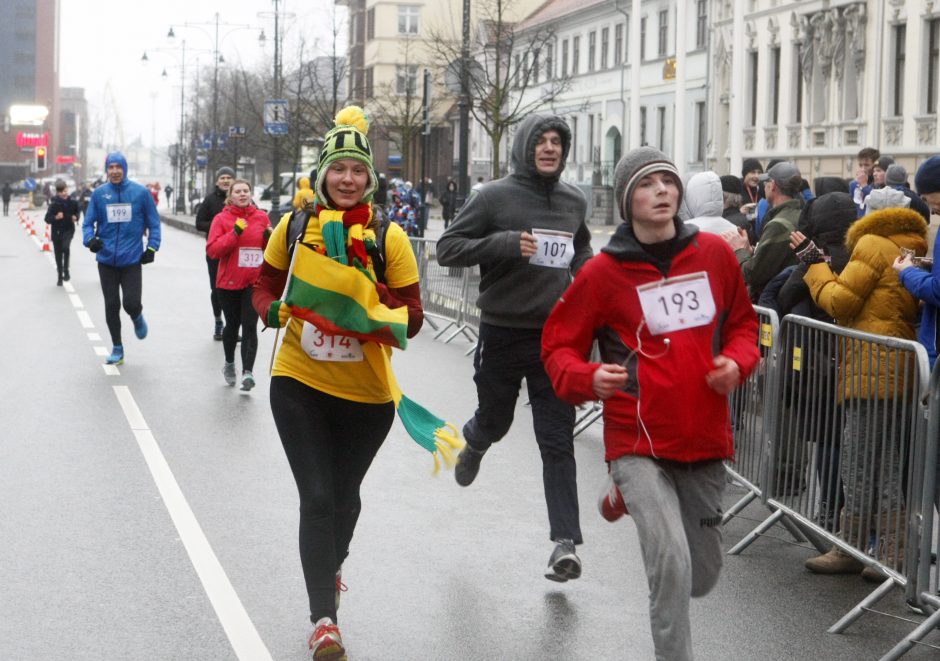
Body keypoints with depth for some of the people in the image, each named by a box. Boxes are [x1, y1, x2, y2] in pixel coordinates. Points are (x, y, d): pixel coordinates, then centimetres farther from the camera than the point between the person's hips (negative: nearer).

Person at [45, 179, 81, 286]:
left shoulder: (73, 202, -5)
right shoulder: (54, 204, -10)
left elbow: (78, 211, 15)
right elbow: (47, 219, -9)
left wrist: (76, 217, -6)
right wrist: (55, 217, -27)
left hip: (69, 230, -1)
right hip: (56, 231, 1)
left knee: (65, 247, -28)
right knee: (58, 254, 7)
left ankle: (66, 270, -10)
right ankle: (60, 277, 23)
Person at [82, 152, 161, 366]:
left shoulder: (141, 192, -3)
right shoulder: (99, 193, 0)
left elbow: (153, 222, 5)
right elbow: (88, 222, 5)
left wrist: (152, 247, -4)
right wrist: (90, 239, -15)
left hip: (132, 259, -2)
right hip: (106, 259, 2)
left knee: (131, 303, -9)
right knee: (111, 305, 6)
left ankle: (137, 319, 28)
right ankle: (117, 348, 20)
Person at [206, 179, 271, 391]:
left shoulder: (261, 217, 5)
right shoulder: (222, 219, -3)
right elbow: (212, 250, -12)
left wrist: (269, 237, -7)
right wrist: (234, 234, -21)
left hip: (254, 282, 0)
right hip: (229, 281, 0)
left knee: (250, 326, -10)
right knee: (233, 324, 13)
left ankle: (248, 372, -15)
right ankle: (229, 363, 36)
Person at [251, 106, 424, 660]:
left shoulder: (388, 238, -10)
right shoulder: (294, 226, -5)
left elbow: (412, 320, -9)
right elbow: (266, 285, 10)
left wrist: (370, 287, -26)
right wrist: (273, 309, -13)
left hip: (366, 394, 1)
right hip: (300, 384, 0)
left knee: (345, 495, 19)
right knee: (317, 498, -9)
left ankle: (333, 565, 51)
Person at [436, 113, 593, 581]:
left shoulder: (573, 201, 8)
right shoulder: (494, 196, -7)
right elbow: (447, 248, -8)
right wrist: (504, 243, -21)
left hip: (556, 336, 2)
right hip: (503, 333, -2)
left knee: (558, 443, -2)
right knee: (494, 423, 17)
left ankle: (565, 542, -3)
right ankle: (472, 443, 54)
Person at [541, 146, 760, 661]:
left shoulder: (714, 253, 2)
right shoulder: (603, 272, -7)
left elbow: (742, 322, 16)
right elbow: (558, 347, 0)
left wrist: (737, 361, -5)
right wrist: (588, 378, -21)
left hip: (705, 442, 4)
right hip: (638, 443, -4)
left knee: (701, 577, 15)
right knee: (671, 563, -23)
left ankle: (627, 498, 44)